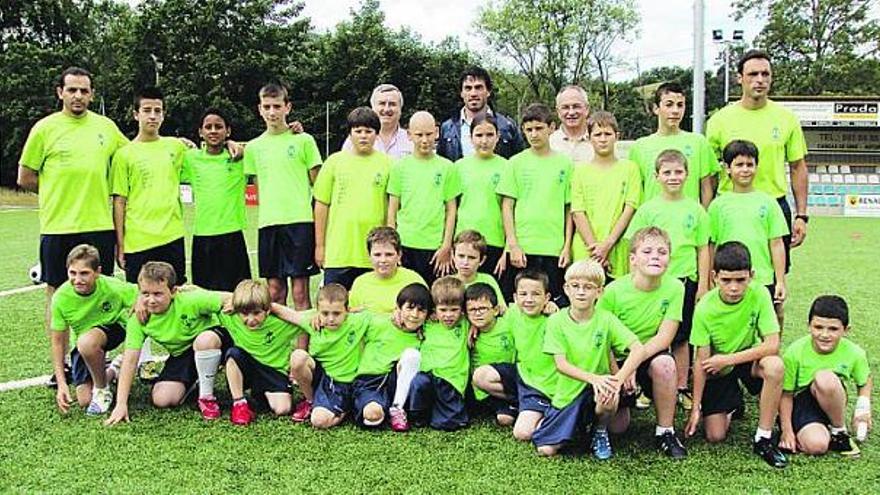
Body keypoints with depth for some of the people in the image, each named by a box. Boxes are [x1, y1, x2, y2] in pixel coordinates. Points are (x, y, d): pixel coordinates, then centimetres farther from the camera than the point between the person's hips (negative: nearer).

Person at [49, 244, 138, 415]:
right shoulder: (61, 297, -22)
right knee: (84, 400, -5)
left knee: (87, 341, -37)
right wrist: (61, 384, -16)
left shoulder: (113, 287, -28)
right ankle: (110, 372, 28)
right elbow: (58, 341, -12)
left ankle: (102, 391, -11)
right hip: (81, 344, 3)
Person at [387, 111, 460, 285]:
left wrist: (447, 246, -2)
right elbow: (392, 210, 7)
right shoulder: (400, 166, 5)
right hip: (405, 246, 1)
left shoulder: (446, 167, 4)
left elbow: (451, 210, 4)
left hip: (435, 246, 0)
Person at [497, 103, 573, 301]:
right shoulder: (516, 163, 4)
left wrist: (567, 246, 1)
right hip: (522, 248, -1)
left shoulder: (565, 164, 6)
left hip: (554, 248, 1)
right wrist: (513, 245, -6)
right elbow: (507, 206, 2)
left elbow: (569, 209, 8)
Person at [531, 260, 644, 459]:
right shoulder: (556, 321, -9)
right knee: (546, 449, -11)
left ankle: (600, 432, 0)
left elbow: (638, 349, -18)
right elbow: (561, 364, -15)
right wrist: (593, 378, -31)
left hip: (598, 390, -1)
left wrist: (618, 379, -32)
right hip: (568, 394, 1)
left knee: (609, 395, -36)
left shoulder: (606, 319, -10)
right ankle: (577, 426, 23)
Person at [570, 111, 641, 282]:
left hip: (618, 253, 0)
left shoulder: (629, 168, 7)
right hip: (585, 253, 1)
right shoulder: (581, 171, 9)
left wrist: (607, 244, -10)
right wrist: (594, 247, -10)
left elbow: (629, 210, 0)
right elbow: (577, 213, 1)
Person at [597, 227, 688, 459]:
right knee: (617, 427, -6)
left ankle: (665, 431, -14)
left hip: (652, 356, 0)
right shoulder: (614, 291, -17)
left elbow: (664, 338, -18)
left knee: (664, 363, -35)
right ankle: (624, 402, 31)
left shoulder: (674, 288, -14)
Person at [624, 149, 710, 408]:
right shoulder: (647, 209, 0)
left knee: (680, 338, 9)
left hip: (685, 280, 1)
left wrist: (703, 284, 3)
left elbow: (703, 249, 7)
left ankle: (682, 388, 20)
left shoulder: (695, 209, 4)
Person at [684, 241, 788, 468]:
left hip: (749, 359, 0)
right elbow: (701, 360, -15)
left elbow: (772, 345, -25)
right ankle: (732, 405, 28)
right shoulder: (705, 308, -22)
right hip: (718, 370, 0)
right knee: (715, 436, -9)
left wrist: (727, 359, -26)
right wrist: (696, 407, -13)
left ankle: (763, 439, -18)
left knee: (775, 365, -35)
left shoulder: (758, 294, -22)